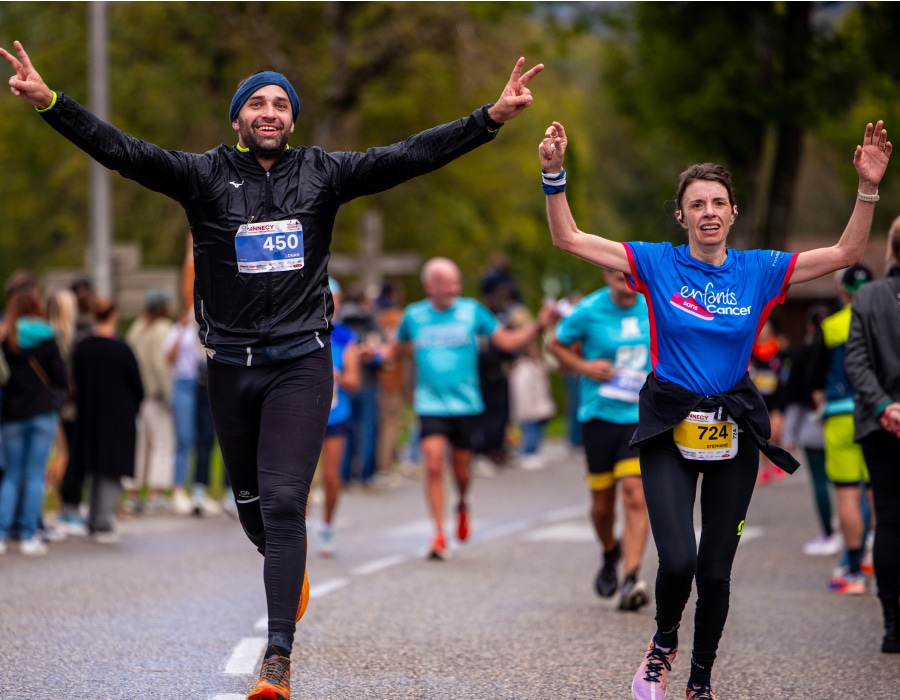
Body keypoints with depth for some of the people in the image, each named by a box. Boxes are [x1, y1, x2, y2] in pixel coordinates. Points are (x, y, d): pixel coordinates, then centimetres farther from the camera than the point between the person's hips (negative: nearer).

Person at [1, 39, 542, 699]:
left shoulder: (322, 173, 2)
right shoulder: (206, 175, 0)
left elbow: (409, 156, -2)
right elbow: (122, 151, -10)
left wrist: (492, 118, -10)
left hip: (301, 365, -2)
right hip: (232, 366, 2)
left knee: (284, 503, -12)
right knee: (250, 500, 15)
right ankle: (287, 569, 49)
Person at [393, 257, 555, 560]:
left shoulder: (472, 310, 1)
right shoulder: (414, 315, 3)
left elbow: (508, 341, 3)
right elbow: (399, 346, 20)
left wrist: (538, 326, -10)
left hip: (466, 406, 1)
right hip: (430, 406, 0)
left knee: (461, 469, 8)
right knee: (434, 466, -15)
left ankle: (462, 503, 43)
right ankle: (439, 534, -7)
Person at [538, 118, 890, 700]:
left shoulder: (759, 271, 2)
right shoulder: (657, 264, -2)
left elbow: (845, 254, 0)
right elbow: (569, 238, -4)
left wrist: (868, 188, -11)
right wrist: (555, 175, -16)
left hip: (733, 432, 2)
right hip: (669, 430, -2)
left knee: (716, 571, 6)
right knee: (678, 559, -18)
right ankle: (664, 642, 14)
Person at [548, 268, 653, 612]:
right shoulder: (588, 311, -6)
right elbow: (556, 344, 8)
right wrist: (584, 367, -8)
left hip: (641, 416, 0)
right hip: (599, 415, 0)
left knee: (635, 494, -16)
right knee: (602, 503, 8)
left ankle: (631, 580, -19)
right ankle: (609, 553, 40)